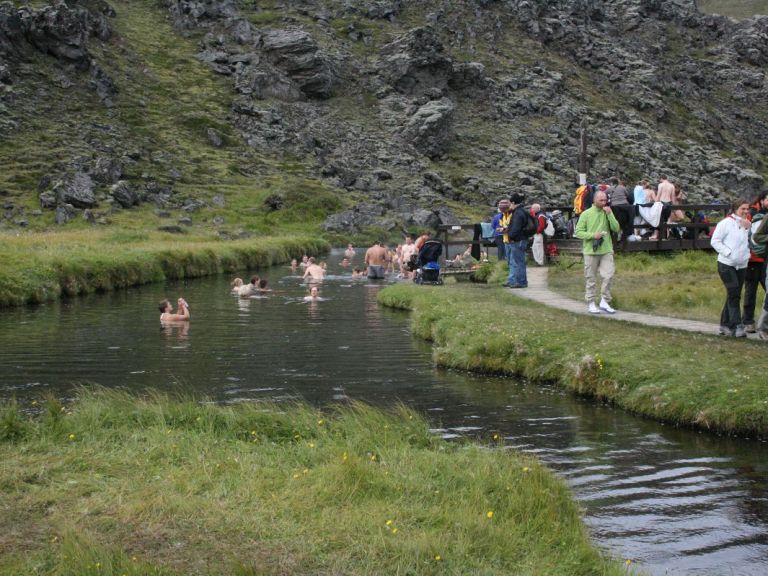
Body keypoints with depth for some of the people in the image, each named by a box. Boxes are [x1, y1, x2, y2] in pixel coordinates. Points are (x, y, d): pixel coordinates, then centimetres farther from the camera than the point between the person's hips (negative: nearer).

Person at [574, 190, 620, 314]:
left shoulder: (608, 213, 8)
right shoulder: (586, 214, -1)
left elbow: (616, 229, -2)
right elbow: (578, 232, -3)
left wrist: (609, 214, -11)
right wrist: (593, 235, -16)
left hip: (606, 250, 2)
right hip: (591, 251, -2)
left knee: (608, 276, -9)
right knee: (591, 279, 4)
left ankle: (604, 301, 4)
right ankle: (591, 303, 14)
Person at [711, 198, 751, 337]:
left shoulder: (747, 224, 11)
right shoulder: (726, 223, -8)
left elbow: (751, 242, 12)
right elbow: (715, 241, -9)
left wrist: (747, 229, -3)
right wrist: (728, 253, -16)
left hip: (742, 265, 6)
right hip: (726, 264, -6)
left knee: (734, 295, 9)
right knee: (734, 294, -12)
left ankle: (725, 324, 18)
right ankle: (737, 326, -12)